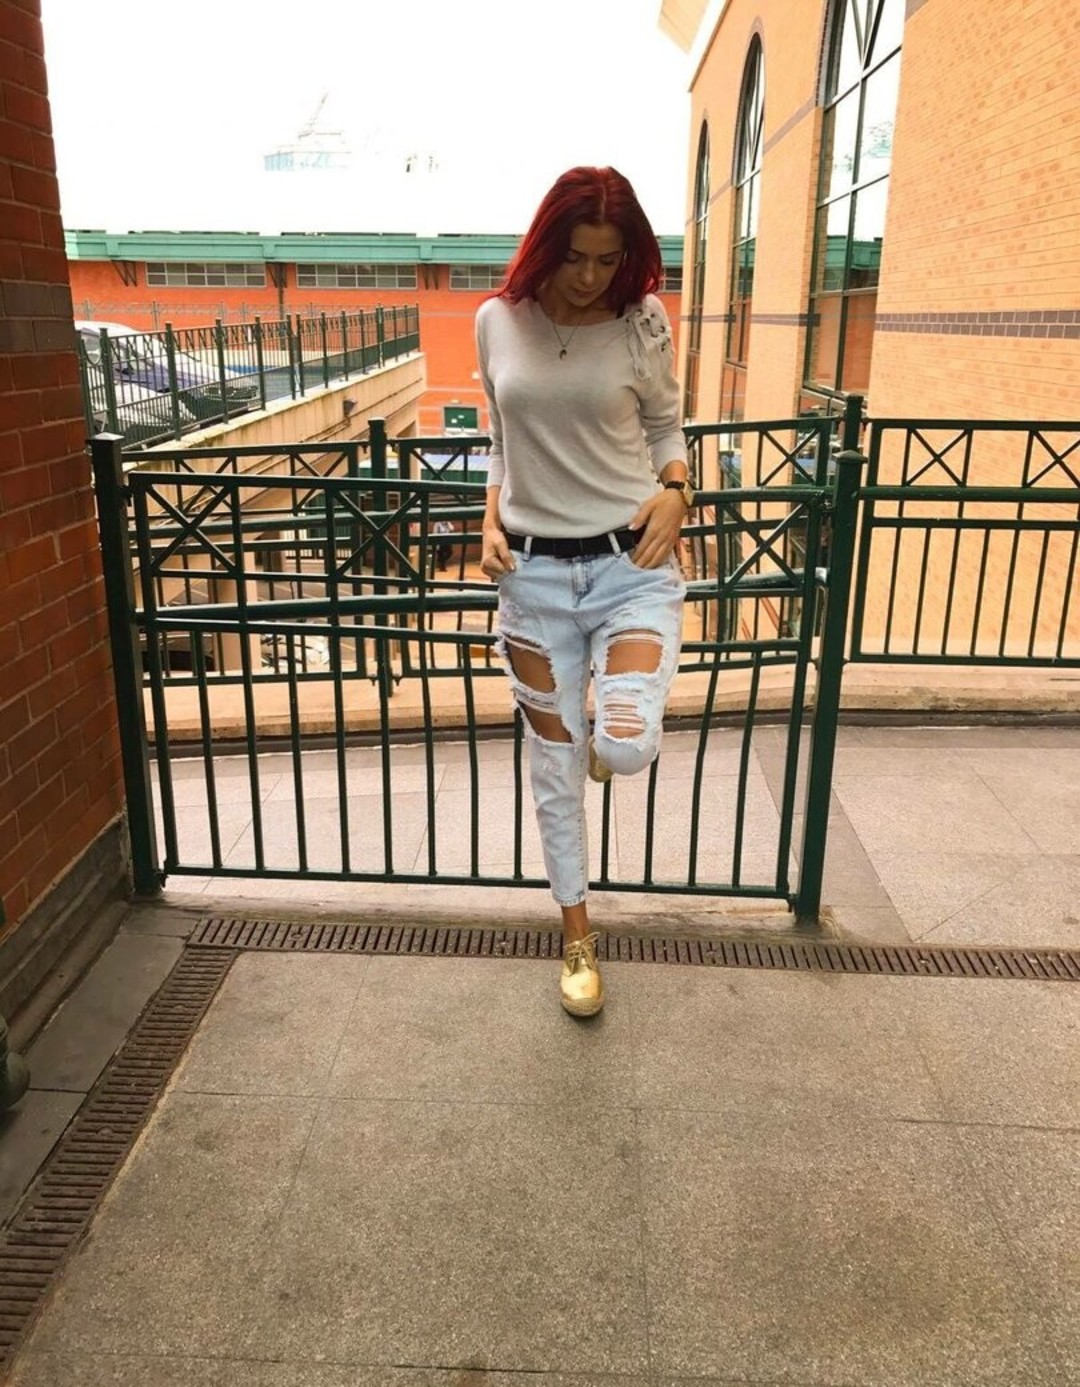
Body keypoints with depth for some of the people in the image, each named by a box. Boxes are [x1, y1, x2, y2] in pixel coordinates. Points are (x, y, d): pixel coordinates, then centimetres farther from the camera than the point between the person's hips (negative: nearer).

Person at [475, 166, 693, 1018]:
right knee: (555, 769, 8)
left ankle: (609, 731, 20)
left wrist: (674, 491, -10)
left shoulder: (643, 324, -3)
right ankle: (578, 936, 28)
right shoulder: (498, 322, 2)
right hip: (534, 572, 2)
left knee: (626, 750, -21)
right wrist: (491, 521, -1)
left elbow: (665, 429, 10)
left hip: (632, 563, -1)